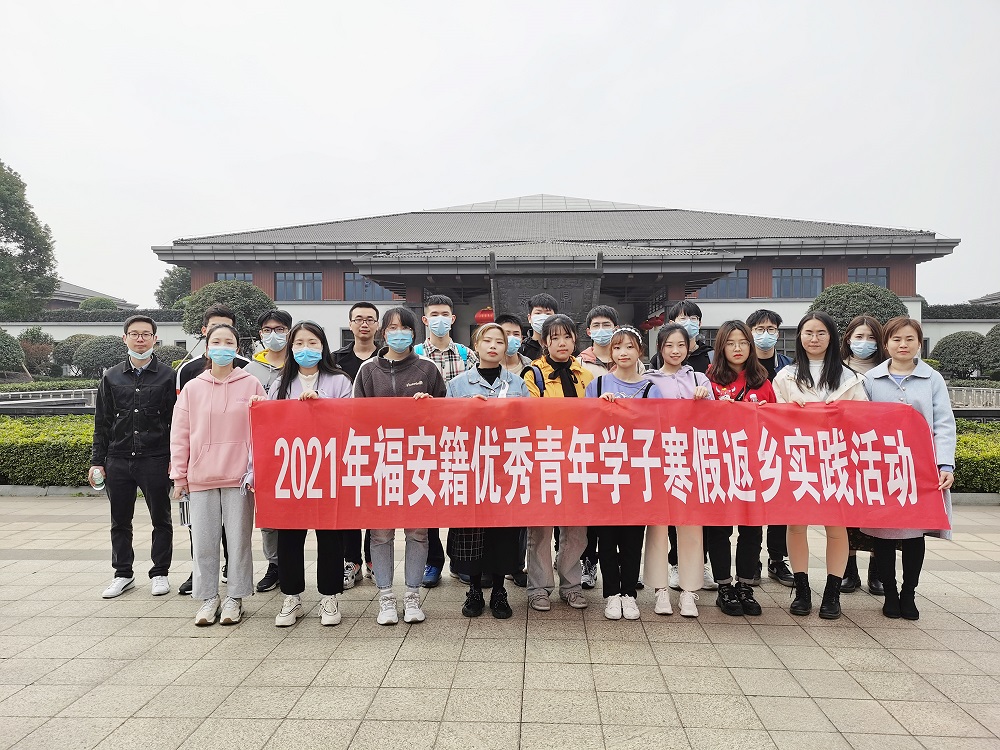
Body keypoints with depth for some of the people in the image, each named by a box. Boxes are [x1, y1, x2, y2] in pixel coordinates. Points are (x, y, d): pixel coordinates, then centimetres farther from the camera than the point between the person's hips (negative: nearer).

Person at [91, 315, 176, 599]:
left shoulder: (167, 376, 0)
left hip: (155, 460, -3)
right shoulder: (111, 377, 9)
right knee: (120, 521, 11)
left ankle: (159, 573, 20)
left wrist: (176, 459, -7)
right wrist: (97, 461, 6)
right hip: (118, 461, 3)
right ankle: (123, 574, 25)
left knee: (161, 519, 6)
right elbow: (102, 423, 10)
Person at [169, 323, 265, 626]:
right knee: (203, 541, 8)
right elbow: (180, 435, 7)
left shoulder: (252, 385, 1)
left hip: (239, 476, -2)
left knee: (238, 539, 5)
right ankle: (208, 598, 22)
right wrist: (179, 476, 4)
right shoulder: (192, 388, 6)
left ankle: (234, 598, 19)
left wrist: (257, 470, -5)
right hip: (201, 477, 2)